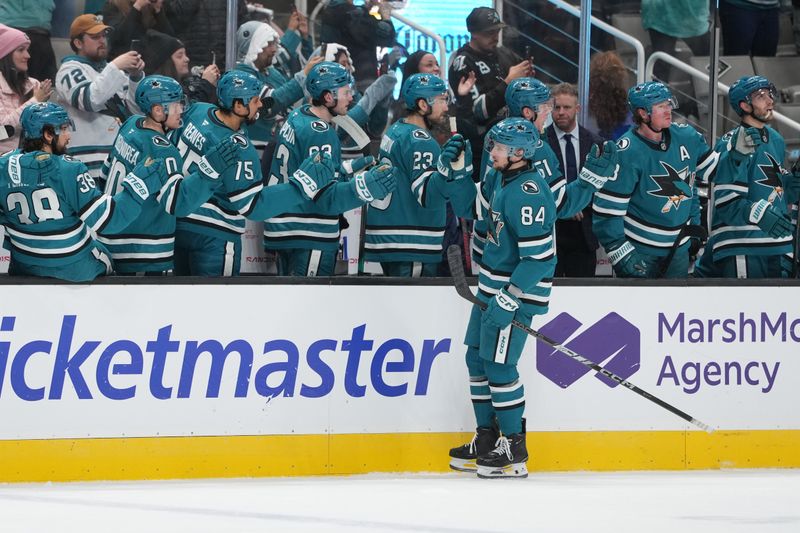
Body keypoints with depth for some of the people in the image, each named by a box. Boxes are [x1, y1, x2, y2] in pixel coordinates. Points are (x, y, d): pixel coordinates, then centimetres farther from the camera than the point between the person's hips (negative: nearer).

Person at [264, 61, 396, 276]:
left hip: (284, 229, 10)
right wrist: (364, 187, -40)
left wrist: (346, 169, 20)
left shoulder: (296, 118, 10)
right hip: (309, 235, -10)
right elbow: (326, 197, -26)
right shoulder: (320, 133, -20)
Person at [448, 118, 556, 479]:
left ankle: (514, 451, 0)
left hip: (517, 290, -10)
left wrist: (510, 299, -26)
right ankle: (487, 441, 23)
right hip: (493, 286, 10)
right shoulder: (501, 179, 6)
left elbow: (539, 256, -26)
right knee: (477, 357, 14)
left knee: (498, 365, -8)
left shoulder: (528, 193, -23)